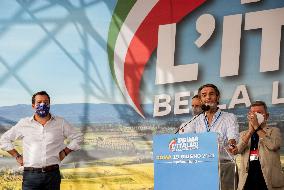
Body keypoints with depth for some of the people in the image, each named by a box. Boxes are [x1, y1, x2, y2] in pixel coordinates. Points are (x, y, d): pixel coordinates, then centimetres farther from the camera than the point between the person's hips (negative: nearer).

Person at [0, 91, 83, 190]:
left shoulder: (60, 123, 9)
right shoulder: (24, 124, 8)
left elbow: (78, 137, 18)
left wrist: (65, 152, 8)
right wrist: (17, 156, 8)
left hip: (52, 174, 1)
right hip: (31, 174, -1)